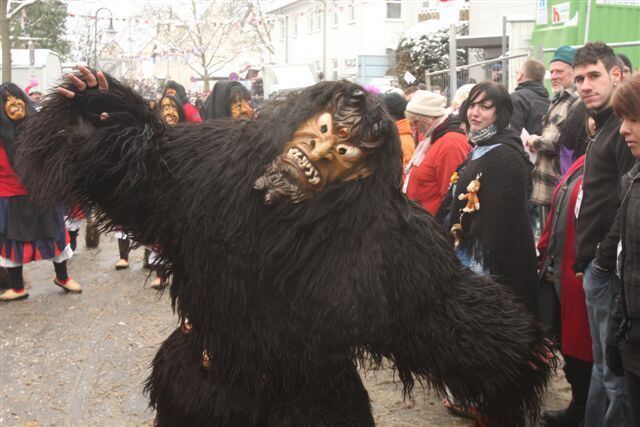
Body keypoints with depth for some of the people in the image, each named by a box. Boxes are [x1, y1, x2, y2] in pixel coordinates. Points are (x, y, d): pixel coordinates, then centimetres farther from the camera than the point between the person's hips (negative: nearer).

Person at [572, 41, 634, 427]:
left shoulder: (626, 127, -15)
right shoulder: (606, 125, 17)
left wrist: (605, 259, -15)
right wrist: (588, 258, 16)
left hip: (610, 268, -10)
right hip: (597, 264, 10)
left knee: (613, 369, -2)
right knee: (604, 363, 19)